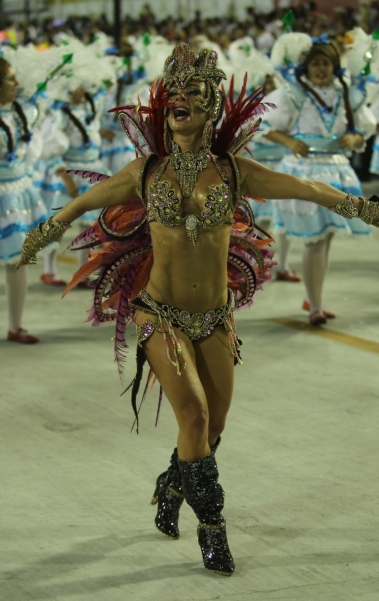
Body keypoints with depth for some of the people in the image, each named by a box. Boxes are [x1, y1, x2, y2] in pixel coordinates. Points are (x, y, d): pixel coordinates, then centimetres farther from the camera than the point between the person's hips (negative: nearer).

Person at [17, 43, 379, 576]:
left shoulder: (234, 171, -1)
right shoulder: (147, 170, -1)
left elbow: (307, 189, 3)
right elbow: (86, 202, 14)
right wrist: (46, 231, 26)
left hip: (216, 317, 2)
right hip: (161, 314, -2)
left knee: (213, 426, 9)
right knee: (194, 411, -18)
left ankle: (170, 489, 39)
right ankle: (211, 524, -3)